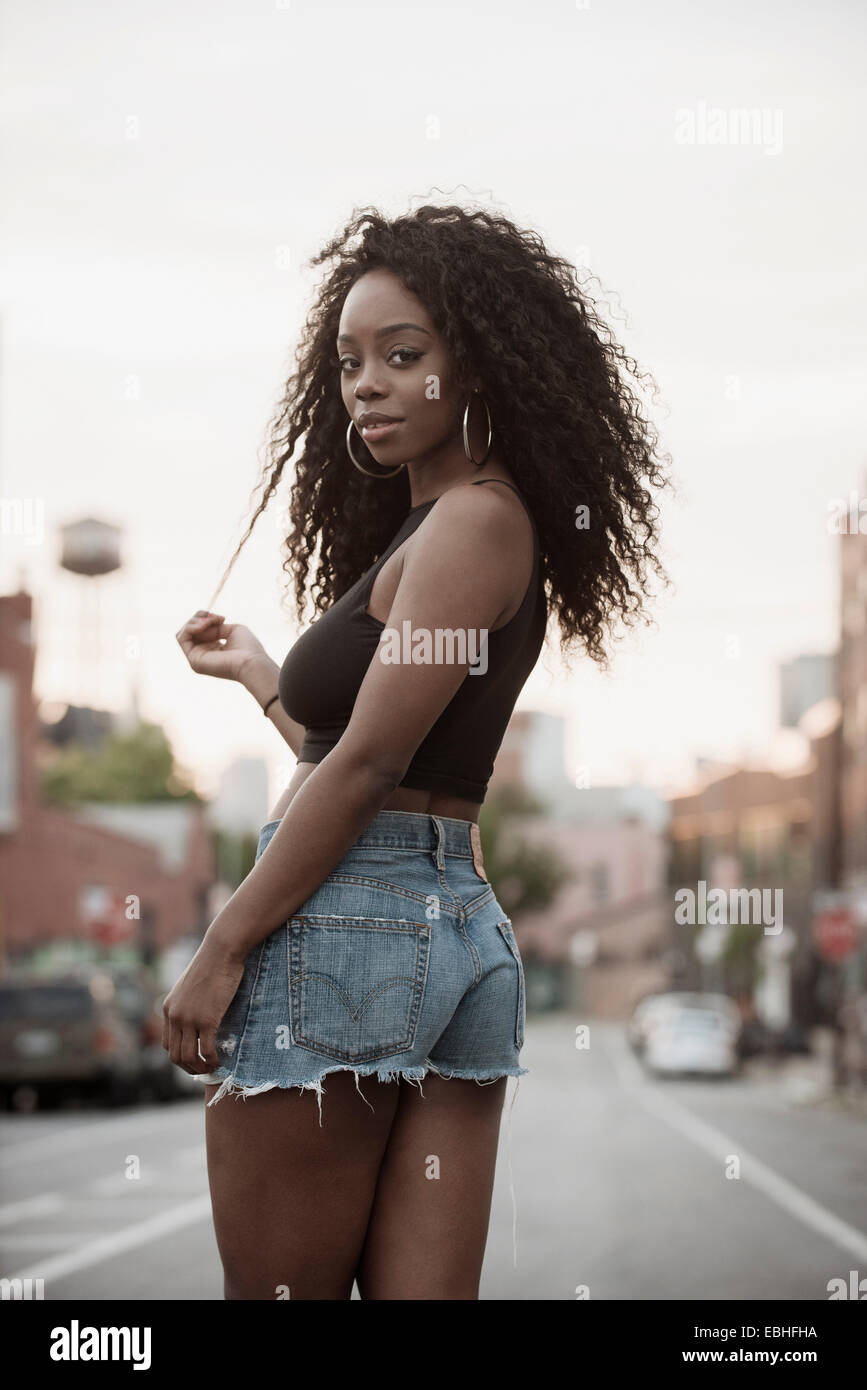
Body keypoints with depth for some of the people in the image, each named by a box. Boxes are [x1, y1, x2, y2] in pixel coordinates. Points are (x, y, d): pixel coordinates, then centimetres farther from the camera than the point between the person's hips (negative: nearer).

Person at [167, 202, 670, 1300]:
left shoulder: (472, 520, -9)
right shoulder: (493, 523, 19)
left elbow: (366, 765, -14)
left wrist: (223, 948, -12)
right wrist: (251, 667, 37)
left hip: (346, 926, -9)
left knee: (279, 1291, 0)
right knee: (425, 1295, 7)